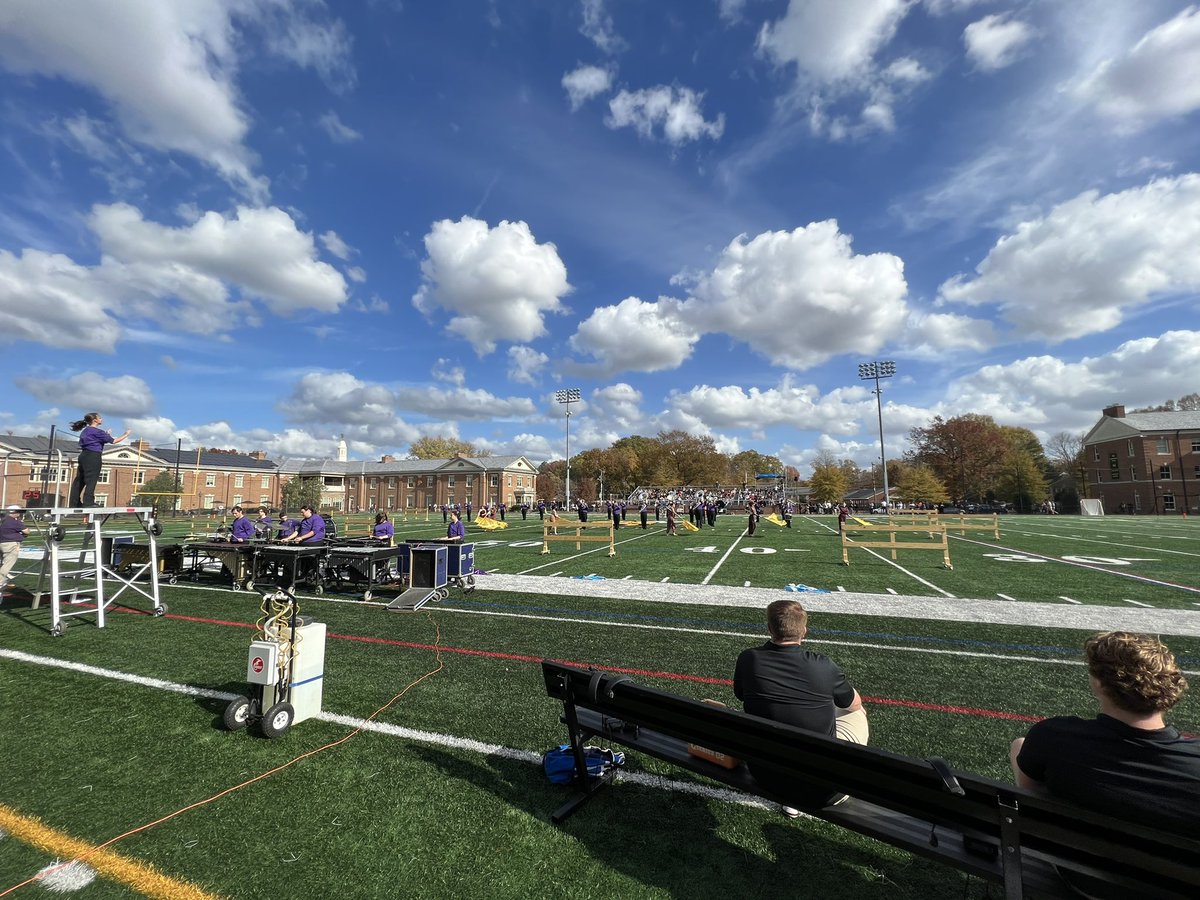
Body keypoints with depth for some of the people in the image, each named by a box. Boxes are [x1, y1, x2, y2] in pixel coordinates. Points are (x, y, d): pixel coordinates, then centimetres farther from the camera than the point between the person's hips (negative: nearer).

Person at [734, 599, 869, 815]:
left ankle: (790, 800, 30)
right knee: (858, 713, 20)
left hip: (766, 778, 2)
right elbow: (855, 704, 4)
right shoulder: (823, 666, -17)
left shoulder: (748, 659, -13)